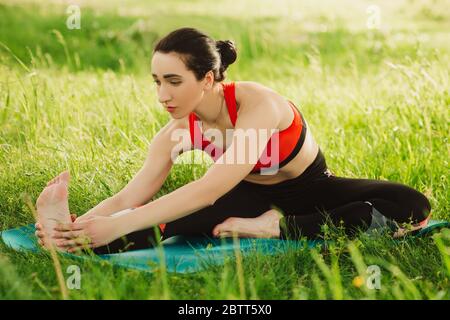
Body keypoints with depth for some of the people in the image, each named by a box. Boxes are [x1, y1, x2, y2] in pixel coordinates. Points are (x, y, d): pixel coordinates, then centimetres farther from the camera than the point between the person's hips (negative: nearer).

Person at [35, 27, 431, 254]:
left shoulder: (257, 104, -36)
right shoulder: (178, 131, -17)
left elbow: (211, 189, -47)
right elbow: (130, 197, -20)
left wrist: (118, 224, -54)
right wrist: (80, 224, -42)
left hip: (311, 188, -3)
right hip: (252, 196, 3)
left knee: (412, 206, -30)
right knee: (174, 219, -29)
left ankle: (277, 228, -32)